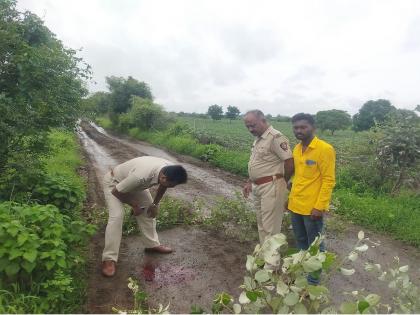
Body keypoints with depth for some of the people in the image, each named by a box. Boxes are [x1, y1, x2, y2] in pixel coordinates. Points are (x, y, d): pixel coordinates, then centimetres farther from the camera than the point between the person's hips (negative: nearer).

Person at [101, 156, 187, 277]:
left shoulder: (169, 169, -25)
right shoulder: (141, 176, -45)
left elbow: (162, 186, 1)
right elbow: (116, 191, -28)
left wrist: (155, 204, -2)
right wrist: (133, 205, -17)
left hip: (134, 184, 7)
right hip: (114, 182, -7)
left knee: (149, 210, 5)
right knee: (117, 215, -21)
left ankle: (152, 244, 20)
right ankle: (109, 259, -12)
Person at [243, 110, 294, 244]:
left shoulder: (275, 137, -16)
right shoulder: (258, 139, 13)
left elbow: (290, 163, -18)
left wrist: (281, 183, -4)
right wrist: (250, 182, 16)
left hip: (271, 187, -9)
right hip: (258, 187, 9)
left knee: (270, 227, -1)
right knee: (261, 224, 18)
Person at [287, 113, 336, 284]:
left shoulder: (325, 149, -15)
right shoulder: (296, 149, 7)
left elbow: (329, 180, -16)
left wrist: (319, 207, -19)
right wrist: (291, 198, 15)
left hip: (312, 208, -7)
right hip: (295, 205, 7)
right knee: (301, 242, 22)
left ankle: (315, 277, 29)